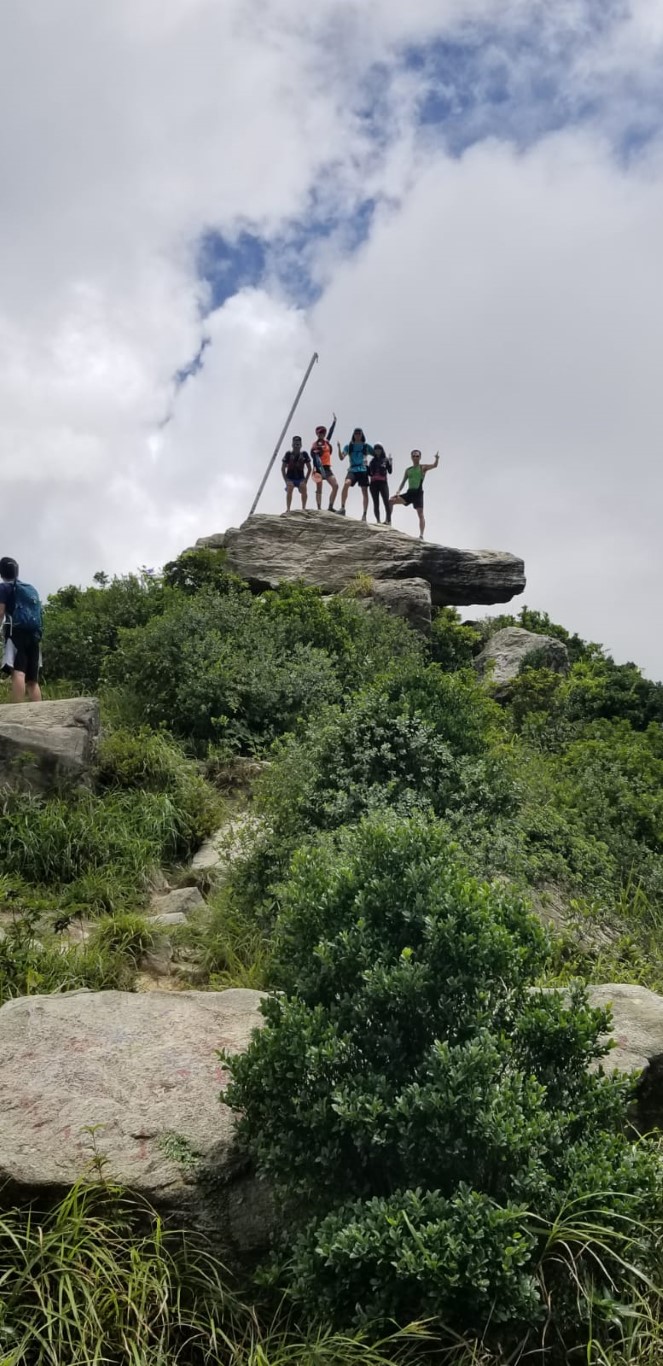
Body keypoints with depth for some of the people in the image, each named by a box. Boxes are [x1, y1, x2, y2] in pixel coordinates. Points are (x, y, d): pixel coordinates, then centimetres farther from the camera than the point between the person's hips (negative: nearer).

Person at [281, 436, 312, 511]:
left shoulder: (304, 454, 0)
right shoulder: (288, 454, -3)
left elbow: (309, 468, 7)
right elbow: (283, 468, 1)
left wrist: (306, 480, -2)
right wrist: (286, 480, -7)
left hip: (301, 478, 1)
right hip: (290, 478, -1)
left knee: (303, 488, -27)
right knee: (289, 489, -28)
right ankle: (288, 509, -29)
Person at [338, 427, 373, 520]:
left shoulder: (366, 446, 9)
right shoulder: (349, 446, 9)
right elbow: (342, 457, -2)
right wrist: (339, 448, -17)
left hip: (363, 471, 1)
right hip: (352, 470, -1)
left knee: (365, 492, -1)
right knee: (346, 484, -29)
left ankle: (364, 514, 7)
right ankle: (342, 508, -26)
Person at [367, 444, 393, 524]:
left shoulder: (385, 460, 8)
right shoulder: (372, 461, 16)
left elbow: (390, 471, -2)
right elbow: (369, 473, 14)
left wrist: (390, 462, -14)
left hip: (383, 483, -3)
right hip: (373, 484, 3)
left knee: (386, 502, -14)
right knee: (376, 503, -1)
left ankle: (388, 521, -15)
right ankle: (378, 521, 0)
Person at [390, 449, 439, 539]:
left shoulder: (423, 468, 3)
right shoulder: (408, 470, 16)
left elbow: (434, 466, -13)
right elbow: (403, 482, 16)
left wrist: (437, 459, -34)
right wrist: (398, 491, 1)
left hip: (418, 493, -5)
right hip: (409, 493, 5)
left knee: (420, 514, -10)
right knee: (391, 500, -6)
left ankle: (421, 536, -12)